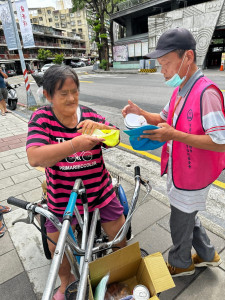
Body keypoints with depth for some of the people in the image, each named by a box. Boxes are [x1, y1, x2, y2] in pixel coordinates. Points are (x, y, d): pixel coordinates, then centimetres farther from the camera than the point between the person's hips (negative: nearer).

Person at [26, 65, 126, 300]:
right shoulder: (42, 118, -12)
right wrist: (75, 144, -37)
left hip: (100, 191, 2)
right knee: (57, 246, 13)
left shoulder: (89, 114, -4)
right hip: (62, 197, -1)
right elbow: (34, 157, -25)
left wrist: (100, 126, -25)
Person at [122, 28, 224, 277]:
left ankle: (180, 263, 43)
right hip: (178, 170, 8)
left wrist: (174, 135, -32)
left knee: (180, 223, 14)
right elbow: (165, 119, 14)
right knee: (187, 216, 26)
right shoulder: (180, 90, 4)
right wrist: (141, 114, -4)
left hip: (192, 175, -8)